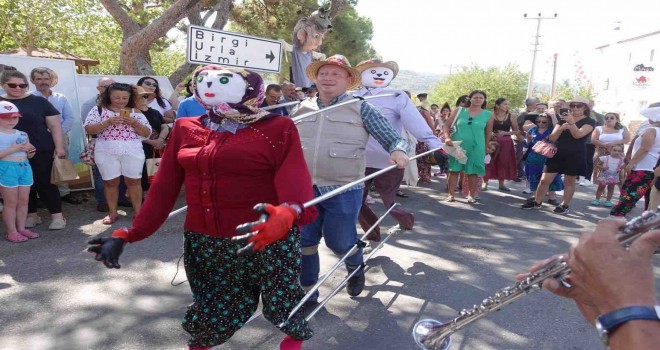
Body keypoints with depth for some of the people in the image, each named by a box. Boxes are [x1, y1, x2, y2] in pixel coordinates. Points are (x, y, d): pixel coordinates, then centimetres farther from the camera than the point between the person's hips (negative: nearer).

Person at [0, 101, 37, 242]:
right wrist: (14, 149, -21)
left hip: (25, 167, 6)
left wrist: (30, 150, -3)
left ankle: (21, 228, 21)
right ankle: (12, 232, 10)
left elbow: (29, 155, 19)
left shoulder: (22, 134, 11)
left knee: (24, 200, 10)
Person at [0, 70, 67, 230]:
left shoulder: (39, 101, 0)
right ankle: (32, 215, 23)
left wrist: (59, 146, -6)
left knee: (45, 183, 0)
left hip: (41, 151, -2)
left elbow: (55, 125, 0)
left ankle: (57, 216, 6)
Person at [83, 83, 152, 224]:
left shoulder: (136, 112, 7)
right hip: (107, 152, 0)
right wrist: (108, 122, -17)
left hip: (132, 152, 0)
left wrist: (134, 123, -13)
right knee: (110, 182, 6)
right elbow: (89, 129, -5)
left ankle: (138, 212, 11)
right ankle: (113, 213, 18)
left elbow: (147, 133, 5)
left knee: (134, 181, 2)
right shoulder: (98, 110, 5)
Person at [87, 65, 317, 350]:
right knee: (209, 310, 14)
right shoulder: (185, 129, 6)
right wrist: (128, 234, 2)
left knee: (280, 305, 11)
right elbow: (164, 187, 7)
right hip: (203, 243, 4)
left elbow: (295, 180, -22)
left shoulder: (277, 129, -8)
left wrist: (288, 214, -43)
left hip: (267, 240, -3)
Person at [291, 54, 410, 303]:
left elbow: (393, 138, -4)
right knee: (303, 242, 8)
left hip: (343, 190, -3)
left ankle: (356, 267, 44)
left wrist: (398, 151, -25)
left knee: (339, 242, 8)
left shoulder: (360, 108, -1)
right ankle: (306, 292, 28)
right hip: (304, 188, 3)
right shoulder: (302, 108, 9)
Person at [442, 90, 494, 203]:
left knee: (473, 172, 4)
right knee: (454, 170, 0)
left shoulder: (488, 115, 3)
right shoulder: (459, 111, 2)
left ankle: (471, 195, 15)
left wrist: (485, 147, 14)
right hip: (457, 146, 0)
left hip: (476, 148, 0)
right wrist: (447, 137, -13)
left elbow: (488, 133, 11)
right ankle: (451, 194, 7)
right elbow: (447, 125, 2)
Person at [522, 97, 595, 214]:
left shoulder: (589, 121, -1)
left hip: (575, 155, -4)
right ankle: (537, 202, 13)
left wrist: (572, 122, -33)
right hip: (558, 153, 4)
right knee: (545, 179, 1)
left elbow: (578, 135, -19)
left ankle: (564, 205, 17)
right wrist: (561, 128, -15)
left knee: (569, 181, 5)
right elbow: (552, 138, 3)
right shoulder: (563, 119, 12)